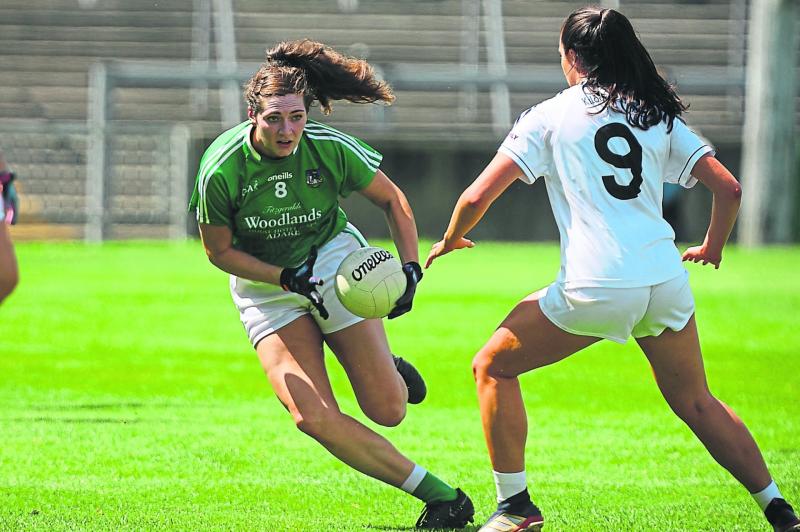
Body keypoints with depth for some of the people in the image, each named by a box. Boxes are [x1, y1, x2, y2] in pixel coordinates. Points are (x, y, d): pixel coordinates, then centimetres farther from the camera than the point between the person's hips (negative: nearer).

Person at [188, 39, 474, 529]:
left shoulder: (331, 148, -20)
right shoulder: (220, 170, -23)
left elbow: (392, 199, -3)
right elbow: (219, 250, -8)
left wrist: (410, 267, -16)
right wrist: (287, 279, -20)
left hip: (334, 256, 0)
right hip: (263, 285, 0)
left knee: (388, 410, -8)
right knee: (313, 417, -18)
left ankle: (390, 372, 31)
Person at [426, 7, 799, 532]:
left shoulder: (550, 115, 4)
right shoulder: (659, 115, 14)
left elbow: (478, 196, 1)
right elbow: (729, 188, 11)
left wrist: (450, 240, 21)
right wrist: (713, 248, 30)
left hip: (595, 287, -4)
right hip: (666, 279, 5)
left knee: (493, 367, 14)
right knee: (695, 401, 21)